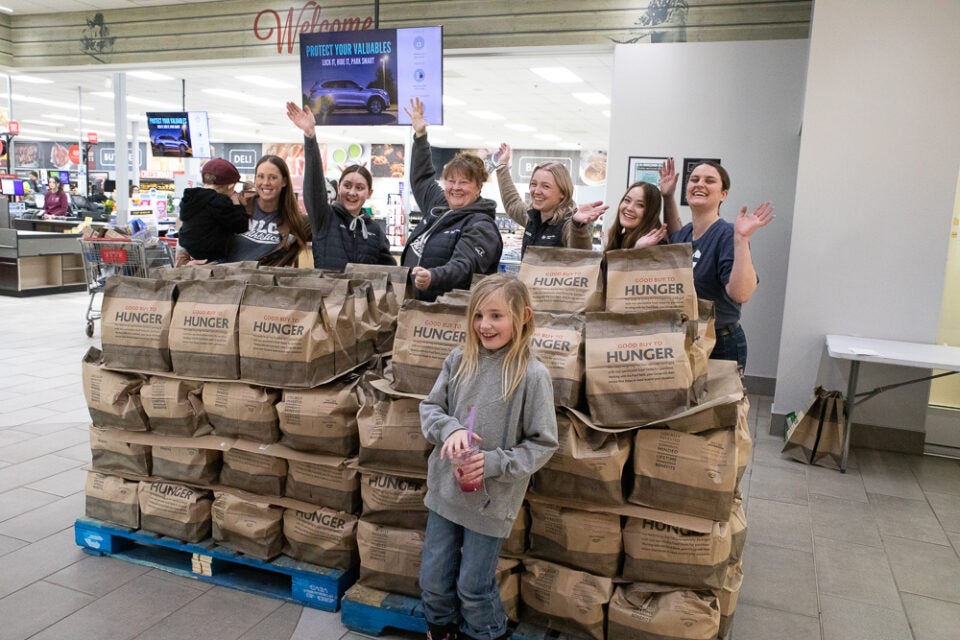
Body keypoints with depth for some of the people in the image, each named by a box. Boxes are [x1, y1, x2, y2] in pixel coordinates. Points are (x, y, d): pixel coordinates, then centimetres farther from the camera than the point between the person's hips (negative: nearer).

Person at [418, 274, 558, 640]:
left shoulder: (533, 375, -16)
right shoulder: (458, 360, -4)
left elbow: (543, 444, -12)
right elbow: (429, 408, 3)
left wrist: (494, 463, -22)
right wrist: (450, 428, -18)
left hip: (491, 499, -4)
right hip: (445, 488, 4)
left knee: (474, 588, 13)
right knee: (433, 580, 18)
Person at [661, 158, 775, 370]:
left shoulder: (727, 235, -17)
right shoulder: (685, 233, 3)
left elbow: (741, 294, -30)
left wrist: (742, 238, -36)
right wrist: (668, 196, 18)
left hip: (719, 346, -7)